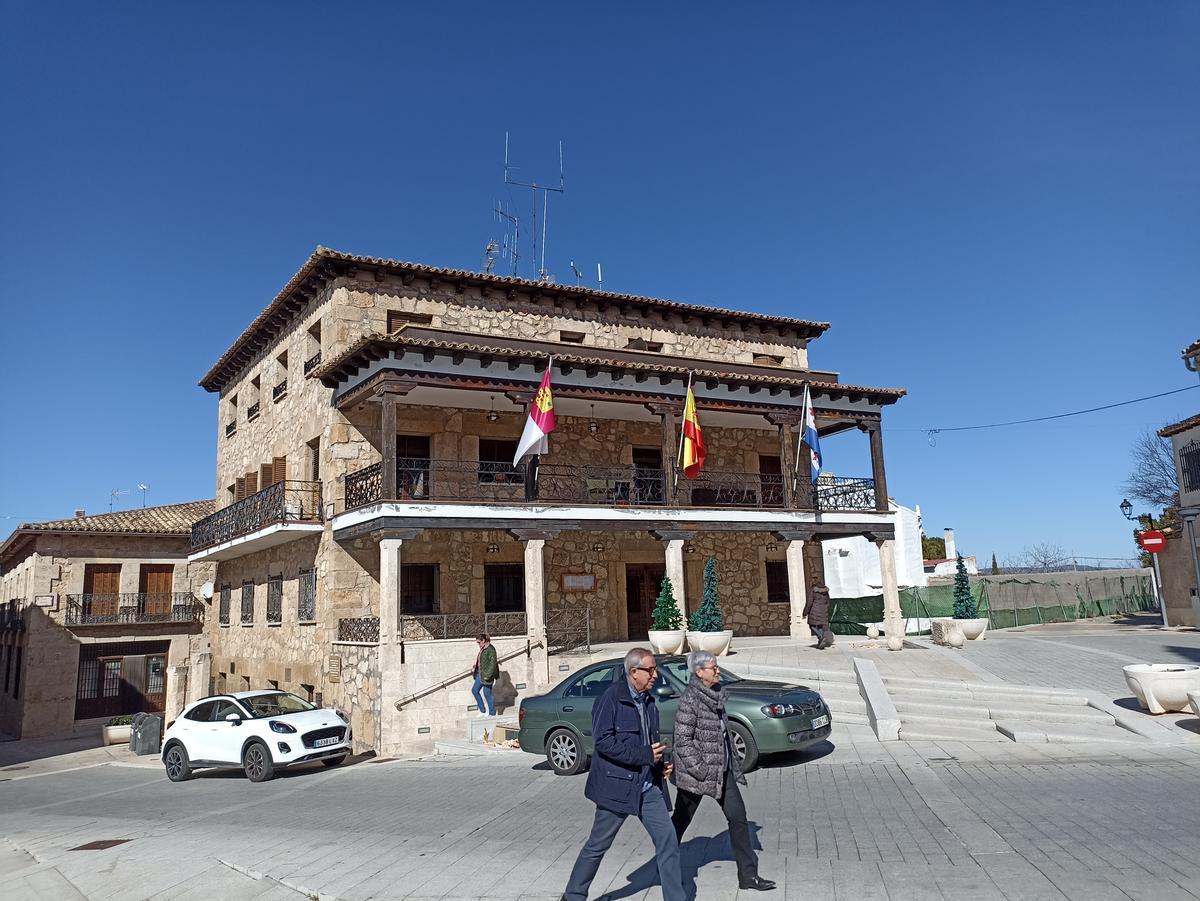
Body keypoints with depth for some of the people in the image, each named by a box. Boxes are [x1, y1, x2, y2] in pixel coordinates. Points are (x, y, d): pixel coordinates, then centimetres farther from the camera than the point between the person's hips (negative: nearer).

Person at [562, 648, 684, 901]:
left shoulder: (648, 701, 10)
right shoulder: (611, 699, -14)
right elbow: (602, 741, -21)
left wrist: (660, 764, 3)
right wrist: (644, 755, -20)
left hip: (648, 786, 7)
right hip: (617, 785, -6)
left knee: (668, 842, 2)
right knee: (597, 845, 7)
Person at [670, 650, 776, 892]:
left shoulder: (716, 694, 6)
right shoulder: (690, 699, -19)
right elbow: (682, 740, -20)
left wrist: (733, 765, 15)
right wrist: (700, 770, -21)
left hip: (721, 770, 7)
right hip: (695, 772, -7)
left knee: (738, 817, 4)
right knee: (681, 820, 10)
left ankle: (748, 874, 12)